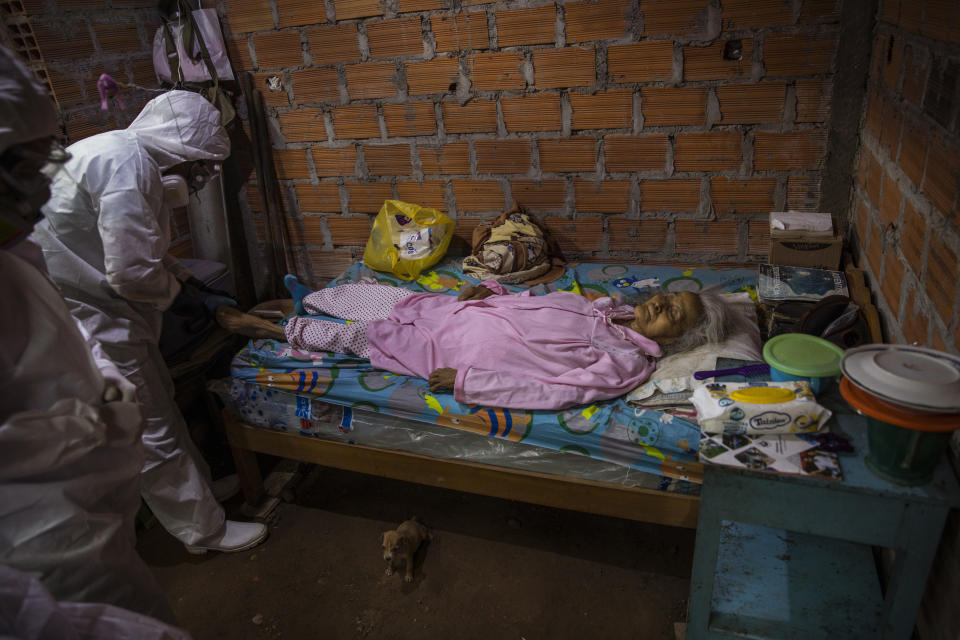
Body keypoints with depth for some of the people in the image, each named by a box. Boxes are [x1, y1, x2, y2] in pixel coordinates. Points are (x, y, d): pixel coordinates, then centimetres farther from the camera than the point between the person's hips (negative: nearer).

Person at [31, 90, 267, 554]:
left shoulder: (131, 157, 11)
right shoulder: (127, 165, -23)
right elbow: (132, 274, -26)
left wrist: (180, 275, 9)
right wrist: (175, 289, -6)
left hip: (101, 311, 10)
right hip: (90, 320, -10)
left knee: (159, 401, 21)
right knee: (150, 430, 0)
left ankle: (198, 485, 39)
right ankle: (204, 529, 14)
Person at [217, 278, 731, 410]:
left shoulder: (627, 364, -19)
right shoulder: (611, 308, 4)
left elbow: (551, 391, -27)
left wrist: (464, 383, -29)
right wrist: (491, 290, 0)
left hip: (458, 349, -6)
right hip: (464, 311, 6)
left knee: (359, 335, 1)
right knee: (382, 297, 14)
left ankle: (270, 329, 23)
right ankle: (302, 298, 42)